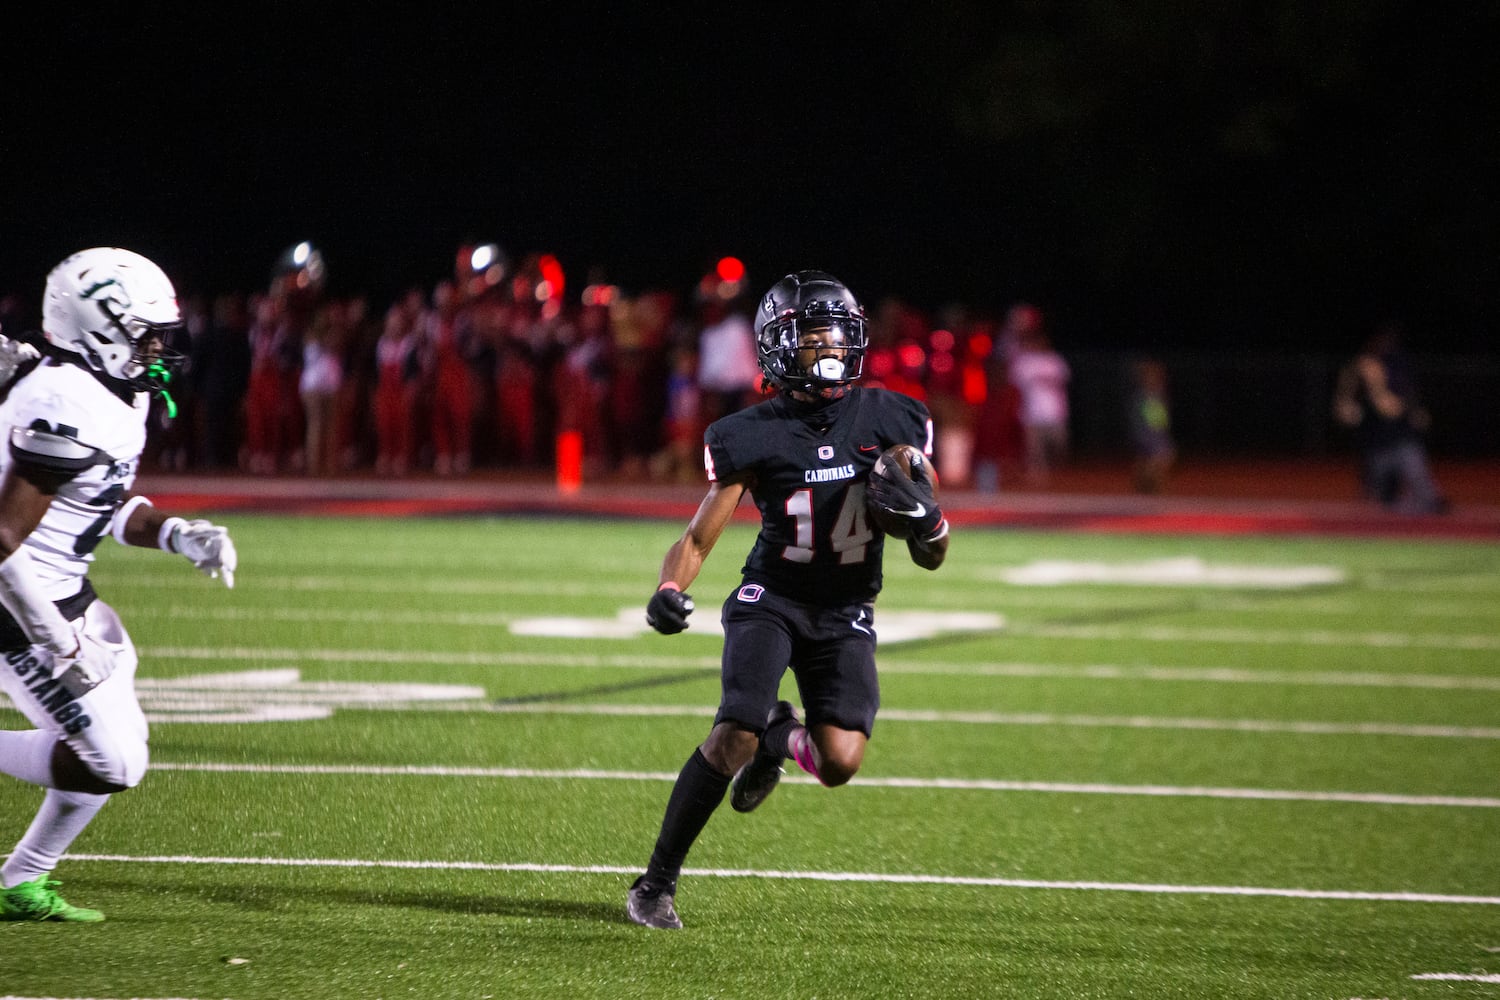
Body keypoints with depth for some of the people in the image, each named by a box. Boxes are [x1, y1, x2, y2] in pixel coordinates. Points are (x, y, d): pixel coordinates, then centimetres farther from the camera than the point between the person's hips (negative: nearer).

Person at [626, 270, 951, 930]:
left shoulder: (894, 422, -3)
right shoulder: (754, 437, -10)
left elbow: (931, 559, 4)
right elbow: (698, 539, -5)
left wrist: (926, 519, -19)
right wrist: (670, 591, -26)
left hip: (846, 613, 2)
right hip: (771, 598, -2)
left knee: (840, 763, -15)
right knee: (734, 733, -23)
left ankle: (781, 740, 24)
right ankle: (656, 882, -8)